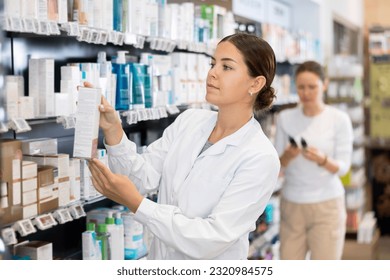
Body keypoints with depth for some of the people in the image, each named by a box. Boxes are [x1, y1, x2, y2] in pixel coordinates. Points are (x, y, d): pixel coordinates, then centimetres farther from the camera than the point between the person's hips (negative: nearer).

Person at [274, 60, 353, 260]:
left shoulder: (339, 119, -4)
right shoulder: (285, 118, 3)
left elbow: (343, 167, -4)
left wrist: (322, 159, -24)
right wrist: (287, 156, -19)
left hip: (327, 205, -2)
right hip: (292, 204, 2)